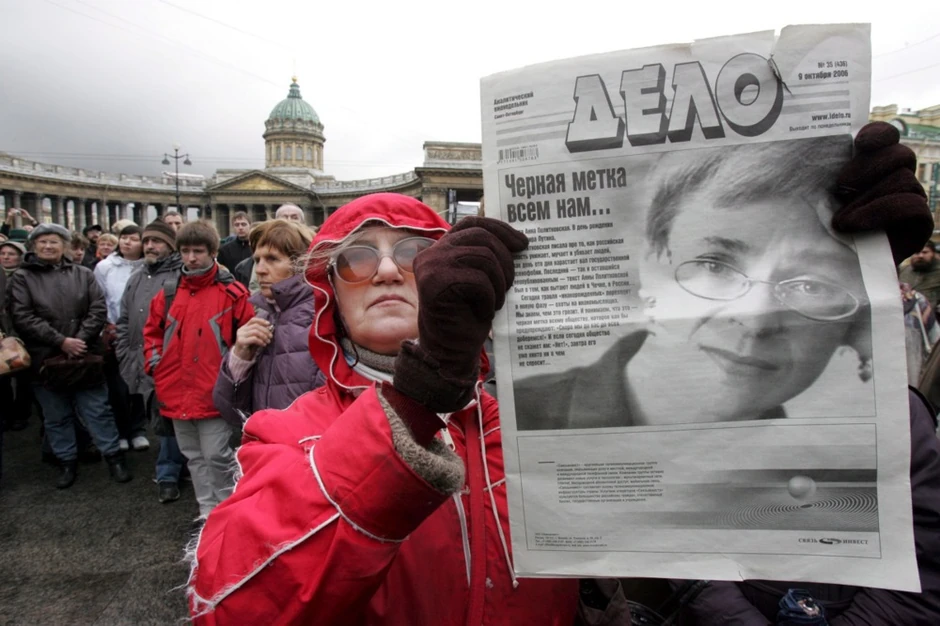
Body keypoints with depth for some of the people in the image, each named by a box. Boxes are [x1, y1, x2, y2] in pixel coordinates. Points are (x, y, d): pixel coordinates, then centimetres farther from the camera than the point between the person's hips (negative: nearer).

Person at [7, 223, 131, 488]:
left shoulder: (83, 274, 7)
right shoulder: (22, 277, 2)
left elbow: (99, 309, 0)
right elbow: (22, 318, -7)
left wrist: (80, 339, -13)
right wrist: (60, 341, -14)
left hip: (85, 358, 0)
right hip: (46, 361, 0)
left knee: (98, 411, 6)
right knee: (56, 417, 13)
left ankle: (114, 457, 17)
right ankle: (67, 462, 27)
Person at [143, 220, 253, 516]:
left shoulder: (232, 292, -8)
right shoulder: (168, 293, 6)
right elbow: (152, 331, 20)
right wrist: (154, 363, 8)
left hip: (213, 393, -5)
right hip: (177, 393, 6)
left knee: (216, 456, 2)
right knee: (194, 457, 17)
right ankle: (208, 511, 31)